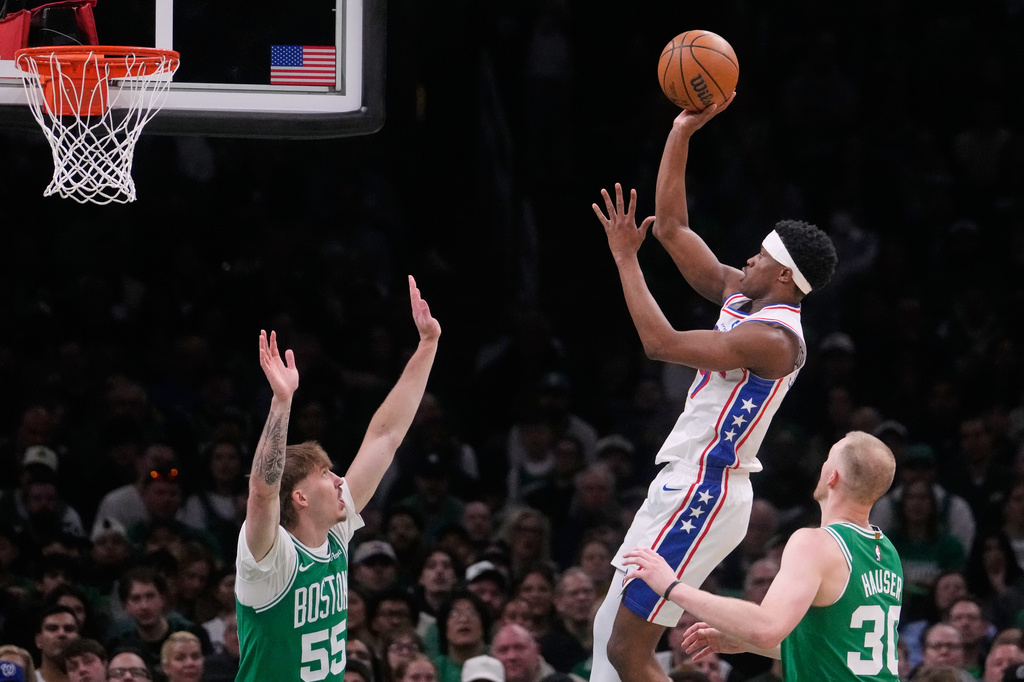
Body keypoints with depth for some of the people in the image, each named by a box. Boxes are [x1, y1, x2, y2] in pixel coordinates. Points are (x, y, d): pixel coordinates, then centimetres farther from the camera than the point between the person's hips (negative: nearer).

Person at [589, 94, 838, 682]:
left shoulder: (772, 339, -19)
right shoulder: (742, 296, 9)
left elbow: (662, 342, -24)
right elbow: (672, 227, 13)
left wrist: (626, 258, -17)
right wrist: (682, 133, 7)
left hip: (702, 496, -10)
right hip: (689, 485, 10)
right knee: (611, 628, 14)